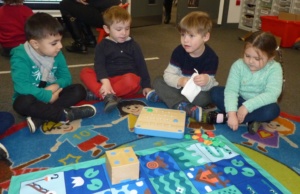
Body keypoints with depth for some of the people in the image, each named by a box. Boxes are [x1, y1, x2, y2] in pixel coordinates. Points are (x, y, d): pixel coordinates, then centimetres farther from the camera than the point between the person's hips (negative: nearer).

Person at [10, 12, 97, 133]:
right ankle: (64, 114, -27)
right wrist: (48, 96, -29)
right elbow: (22, 87, -32)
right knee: (24, 102, -38)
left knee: (79, 90, -15)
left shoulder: (57, 54, -3)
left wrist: (55, 86, -22)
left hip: (52, 96, 5)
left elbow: (66, 77, 0)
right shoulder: (20, 57, -20)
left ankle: (41, 117, -28)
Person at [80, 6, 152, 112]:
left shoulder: (133, 45, 5)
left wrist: (146, 86, 3)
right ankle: (108, 96, -39)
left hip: (127, 79, -1)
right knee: (85, 72, -20)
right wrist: (105, 82, -30)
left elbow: (141, 65, 8)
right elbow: (99, 65, -11)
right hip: (108, 80, 2)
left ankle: (97, 93, -29)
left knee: (131, 79, -37)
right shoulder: (102, 46, 3)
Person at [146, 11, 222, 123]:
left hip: (200, 90, -3)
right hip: (181, 87, 3)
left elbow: (207, 86, -23)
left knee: (205, 97, -35)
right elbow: (168, 75, -18)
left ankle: (164, 96, -26)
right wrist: (180, 81, -41)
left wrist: (206, 81, -49)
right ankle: (183, 106, -38)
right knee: (158, 81, -18)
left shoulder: (211, 57, -21)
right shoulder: (179, 51, -15)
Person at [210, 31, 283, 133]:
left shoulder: (274, 68, -18)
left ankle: (223, 117, -30)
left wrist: (247, 106, -37)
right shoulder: (238, 65, -15)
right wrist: (231, 113, -38)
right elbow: (231, 90, -25)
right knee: (216, 92, -21)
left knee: (272, 110, -35)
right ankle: (251, 119, -24)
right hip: (240, 101, 2)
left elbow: (272, 94, -29)